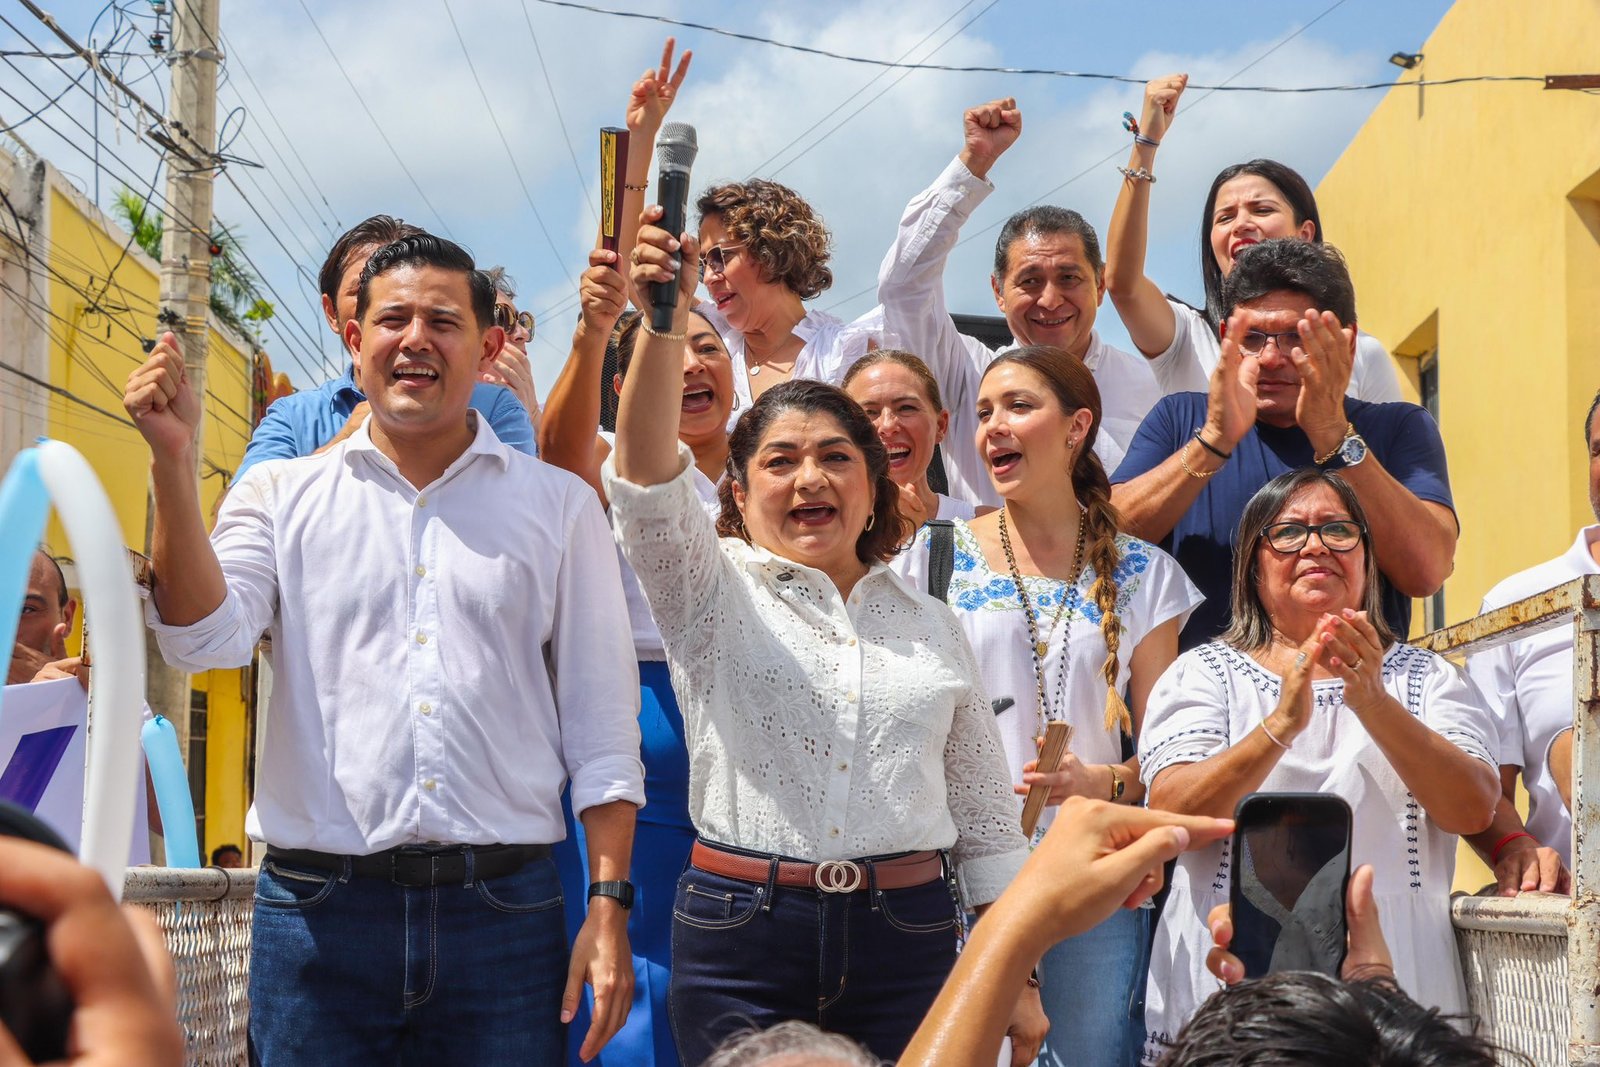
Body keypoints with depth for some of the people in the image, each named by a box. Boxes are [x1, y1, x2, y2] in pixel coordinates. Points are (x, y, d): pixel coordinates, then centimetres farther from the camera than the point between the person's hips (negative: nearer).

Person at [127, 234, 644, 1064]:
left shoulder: (559, 505, 8)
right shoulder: (284, 495, 9)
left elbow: (600, 721, 6)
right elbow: (205, 639, -6)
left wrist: (608, 903, -1)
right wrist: (173, 460, -14)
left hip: (504, 908, 0)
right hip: (318, 905, 0)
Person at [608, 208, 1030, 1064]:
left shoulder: (933, 628, 14)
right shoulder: (712, 591, 5)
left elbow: (984, 816, 15)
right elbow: (646, 476, -14)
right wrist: (666, 316, -29)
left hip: (905, 940, 2)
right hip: (742, 931, -2)